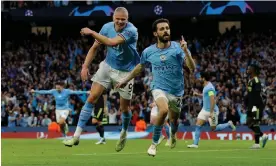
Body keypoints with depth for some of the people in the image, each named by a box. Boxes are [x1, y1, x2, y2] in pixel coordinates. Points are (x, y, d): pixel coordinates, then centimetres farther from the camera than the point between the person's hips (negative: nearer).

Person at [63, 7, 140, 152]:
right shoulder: (107, 27, -7)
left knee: (124, 108, 4)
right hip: (107, 67, 4)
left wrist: (92, 32, -28)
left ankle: (124, 134, 37)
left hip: (125, 72, -4)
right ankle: (76, 136, -7)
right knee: (91, 98, -8)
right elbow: (95, 47, 4)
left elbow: (111, 42, -37)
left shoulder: (131, 31, -25)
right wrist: (85, 66, -6)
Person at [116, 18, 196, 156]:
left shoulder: (178, 48, -12)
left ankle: (173, 135, 55)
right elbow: (140, 67, 15)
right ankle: (154, 143, -15)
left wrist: (185, 51, -37)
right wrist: (125, 80, 20)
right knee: (163, 110, -31)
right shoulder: (149, 52, -5)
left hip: (176, 91, 1)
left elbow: (192, 67, -21)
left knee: (174, 120, 16)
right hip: (159, 88, -1)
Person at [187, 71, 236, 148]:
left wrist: (211, 112, -30)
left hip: (211, 110, -9)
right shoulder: (206, 86, 9)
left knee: (214, 129, 3)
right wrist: (198, 94, 20)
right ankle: (195, 144, -5)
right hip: (205, 110, 9)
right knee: (198, 125, -4)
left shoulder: (209, 87, -21)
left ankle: (229, 124, 23)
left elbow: (213, 100, -28)